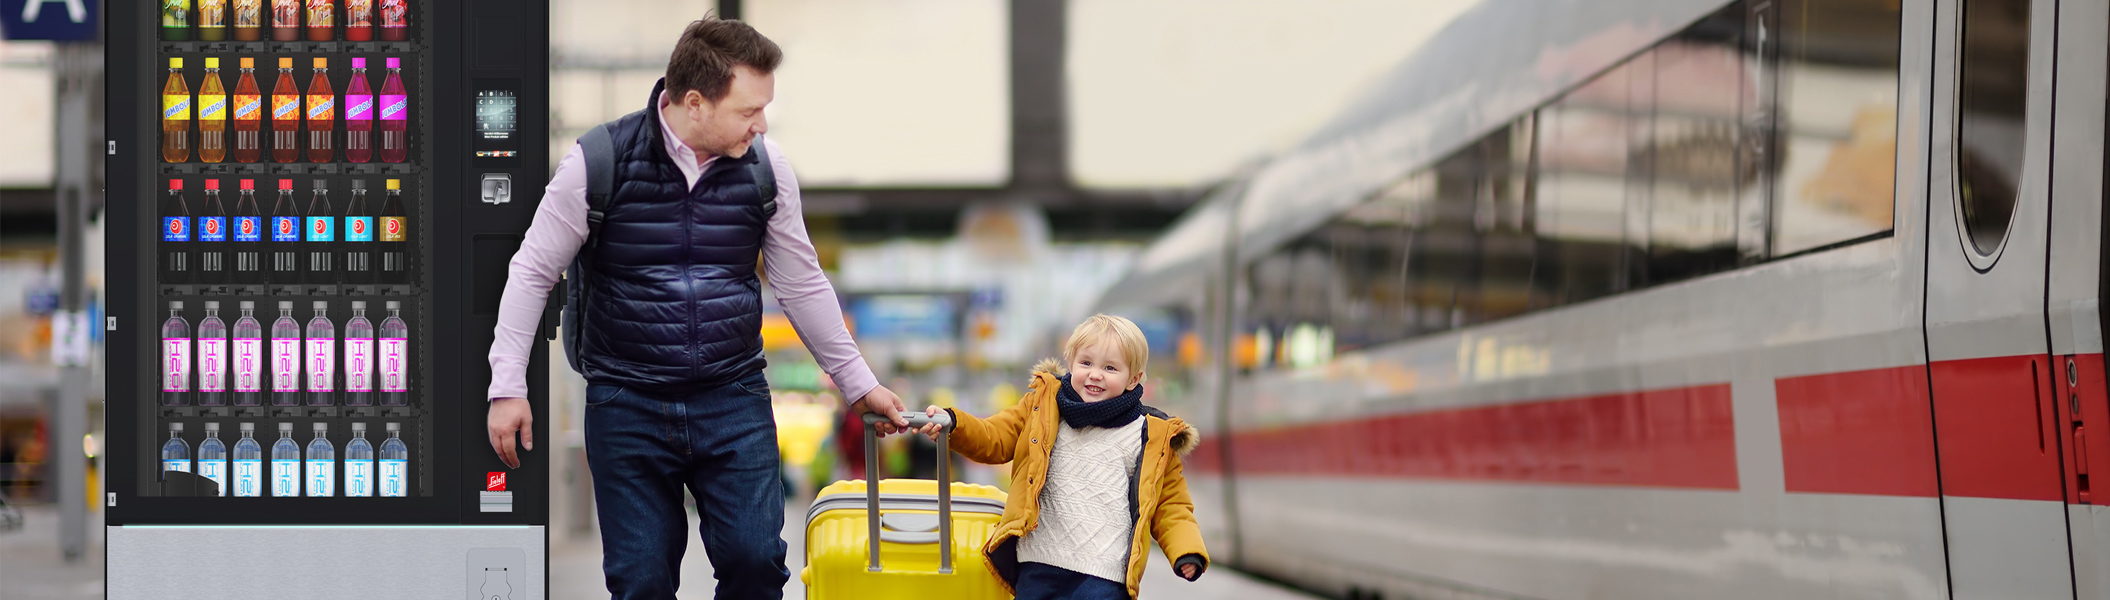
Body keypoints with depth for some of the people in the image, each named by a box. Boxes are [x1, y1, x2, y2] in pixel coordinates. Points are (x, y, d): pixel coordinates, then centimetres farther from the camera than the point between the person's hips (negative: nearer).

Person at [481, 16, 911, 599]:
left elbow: (802, 283, 12)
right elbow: (532, 273, 0)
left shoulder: (765, 165, 0)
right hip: (626, 407, -2)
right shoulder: (600, 161, -9)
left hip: (734, 400, 2)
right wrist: (508, 387, -4)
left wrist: (858, 383, 16)